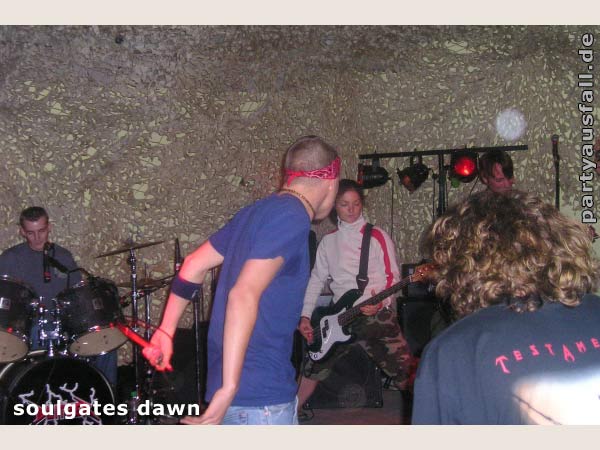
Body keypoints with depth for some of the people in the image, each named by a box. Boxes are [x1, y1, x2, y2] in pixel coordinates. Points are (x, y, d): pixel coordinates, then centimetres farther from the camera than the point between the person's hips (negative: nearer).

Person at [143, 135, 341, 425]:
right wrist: (229, 388, -27)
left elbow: (194, 265, 15)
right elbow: (244, 295, -26)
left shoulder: (257, 211, 11)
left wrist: (166, 332, 21)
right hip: (259, 393, -9)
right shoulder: (294, 217, -16)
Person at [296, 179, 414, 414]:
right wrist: (305, 316, 8)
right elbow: (316, 279, 15)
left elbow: (393, 276, -3)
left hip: (377, 314, -4)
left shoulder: (377, 236, 0)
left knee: (405, 371, -15)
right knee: (313, 369, 12)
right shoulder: (328, 241, 11)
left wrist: (380, 302, -21)